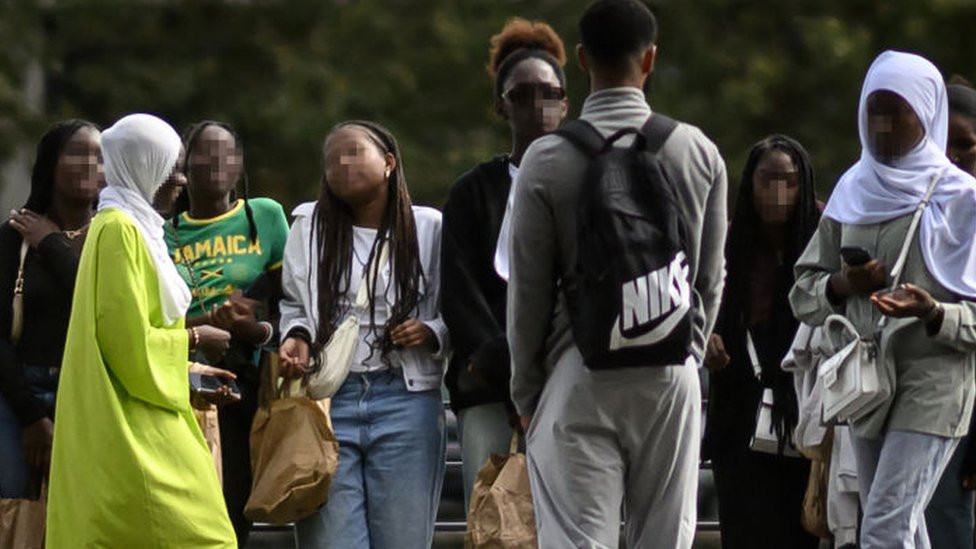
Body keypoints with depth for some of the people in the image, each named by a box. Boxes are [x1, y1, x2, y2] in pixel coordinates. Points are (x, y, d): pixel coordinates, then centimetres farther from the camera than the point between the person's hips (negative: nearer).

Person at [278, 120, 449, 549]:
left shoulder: (429, 228, 6)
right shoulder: (309, 227, 10)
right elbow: (292, 302, 19)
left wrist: (432, 333, -10)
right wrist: (297, 336, -2)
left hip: (406, 403, -1)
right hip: (327, 402, 1)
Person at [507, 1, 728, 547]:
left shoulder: (548, 160, -6)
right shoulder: (698, 153, 2)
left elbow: (529, 289, -1)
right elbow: (711, 277, 9)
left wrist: (527, 392, 9)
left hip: (579, 375, -2)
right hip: (672, 376, 2)